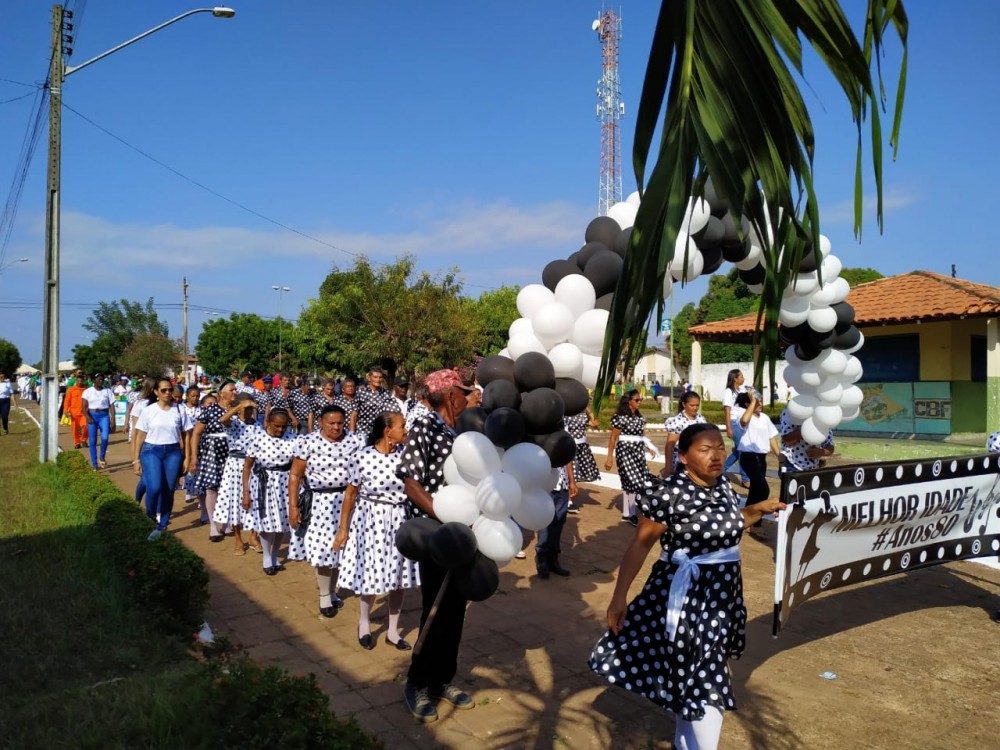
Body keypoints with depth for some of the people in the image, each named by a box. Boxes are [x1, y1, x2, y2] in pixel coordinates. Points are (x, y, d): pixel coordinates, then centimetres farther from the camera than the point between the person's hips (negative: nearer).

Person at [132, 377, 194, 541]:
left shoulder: (180, 411, 3)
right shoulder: (148, 411, 1)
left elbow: (185, 436, 6)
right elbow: (140, 437, 3)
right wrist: (136, 460, 1)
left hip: (173, 452, 1)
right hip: (151, 451, -1)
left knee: (168, 491, 2)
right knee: (155, 487, -18)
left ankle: (161, 527, 18)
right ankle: (150, 512, 14)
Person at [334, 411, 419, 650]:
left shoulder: (405, 453, -6)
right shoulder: (361, 457, -14)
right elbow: (350, 494, -5)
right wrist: (343, 528, -1)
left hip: (400, 520, 3)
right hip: (371, 519, -3)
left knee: (399, 575, 11)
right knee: (371, 574, 8)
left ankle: (393, 630, 30)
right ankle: (364, 622, 37)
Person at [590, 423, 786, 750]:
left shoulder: (724, 485, 1)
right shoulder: (668, 491, -21)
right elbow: (641, 543, -18)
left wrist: (758, 509, 8)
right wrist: (619, 596, -18)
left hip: (723, 594, 7)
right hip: (685, 595, -7)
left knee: (692, 672, 22)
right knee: (706, 679, -1)